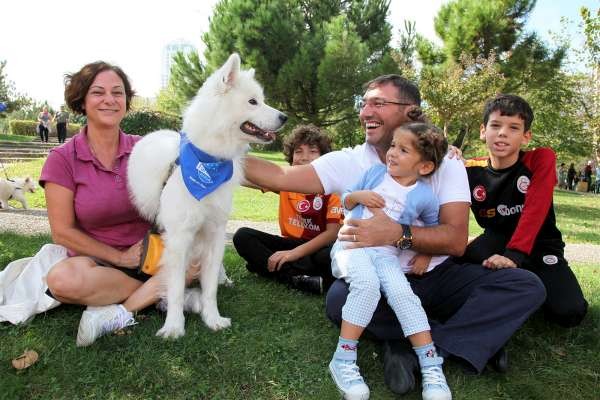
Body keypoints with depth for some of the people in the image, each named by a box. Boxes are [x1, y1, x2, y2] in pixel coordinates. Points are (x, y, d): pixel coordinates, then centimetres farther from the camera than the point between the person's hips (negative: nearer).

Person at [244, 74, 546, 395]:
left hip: (438, 276, 1)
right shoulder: (348, 162, -5)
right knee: (339, 300, -33)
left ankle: (415, 350, -23)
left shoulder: (446, 164, -7)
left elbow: (457, 240, -18)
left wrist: (398, 234, -35)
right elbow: (279, 177, -13)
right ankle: (466, 337, -16)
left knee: (526, 286, -18)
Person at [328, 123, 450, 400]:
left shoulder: (424, 196, 2)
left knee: (402, 293, -24)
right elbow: (345, 202, 16)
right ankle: (343, 360, -23)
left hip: (386, 254, 1)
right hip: (351, 244, -1)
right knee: (367, 283, -31)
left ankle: (431, 367, -10)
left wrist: (425, 254, 6)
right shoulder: (375, 172, 7)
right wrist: (358, 196, -5)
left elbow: (434, 227, 20)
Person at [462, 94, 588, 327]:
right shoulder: (471, 171, -8)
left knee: (568, 312, -22)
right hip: (497, 239, 2)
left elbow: (535, 211, -26)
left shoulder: (541, 159, -15)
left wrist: (513, 256, -38)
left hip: (540, 245, -1)